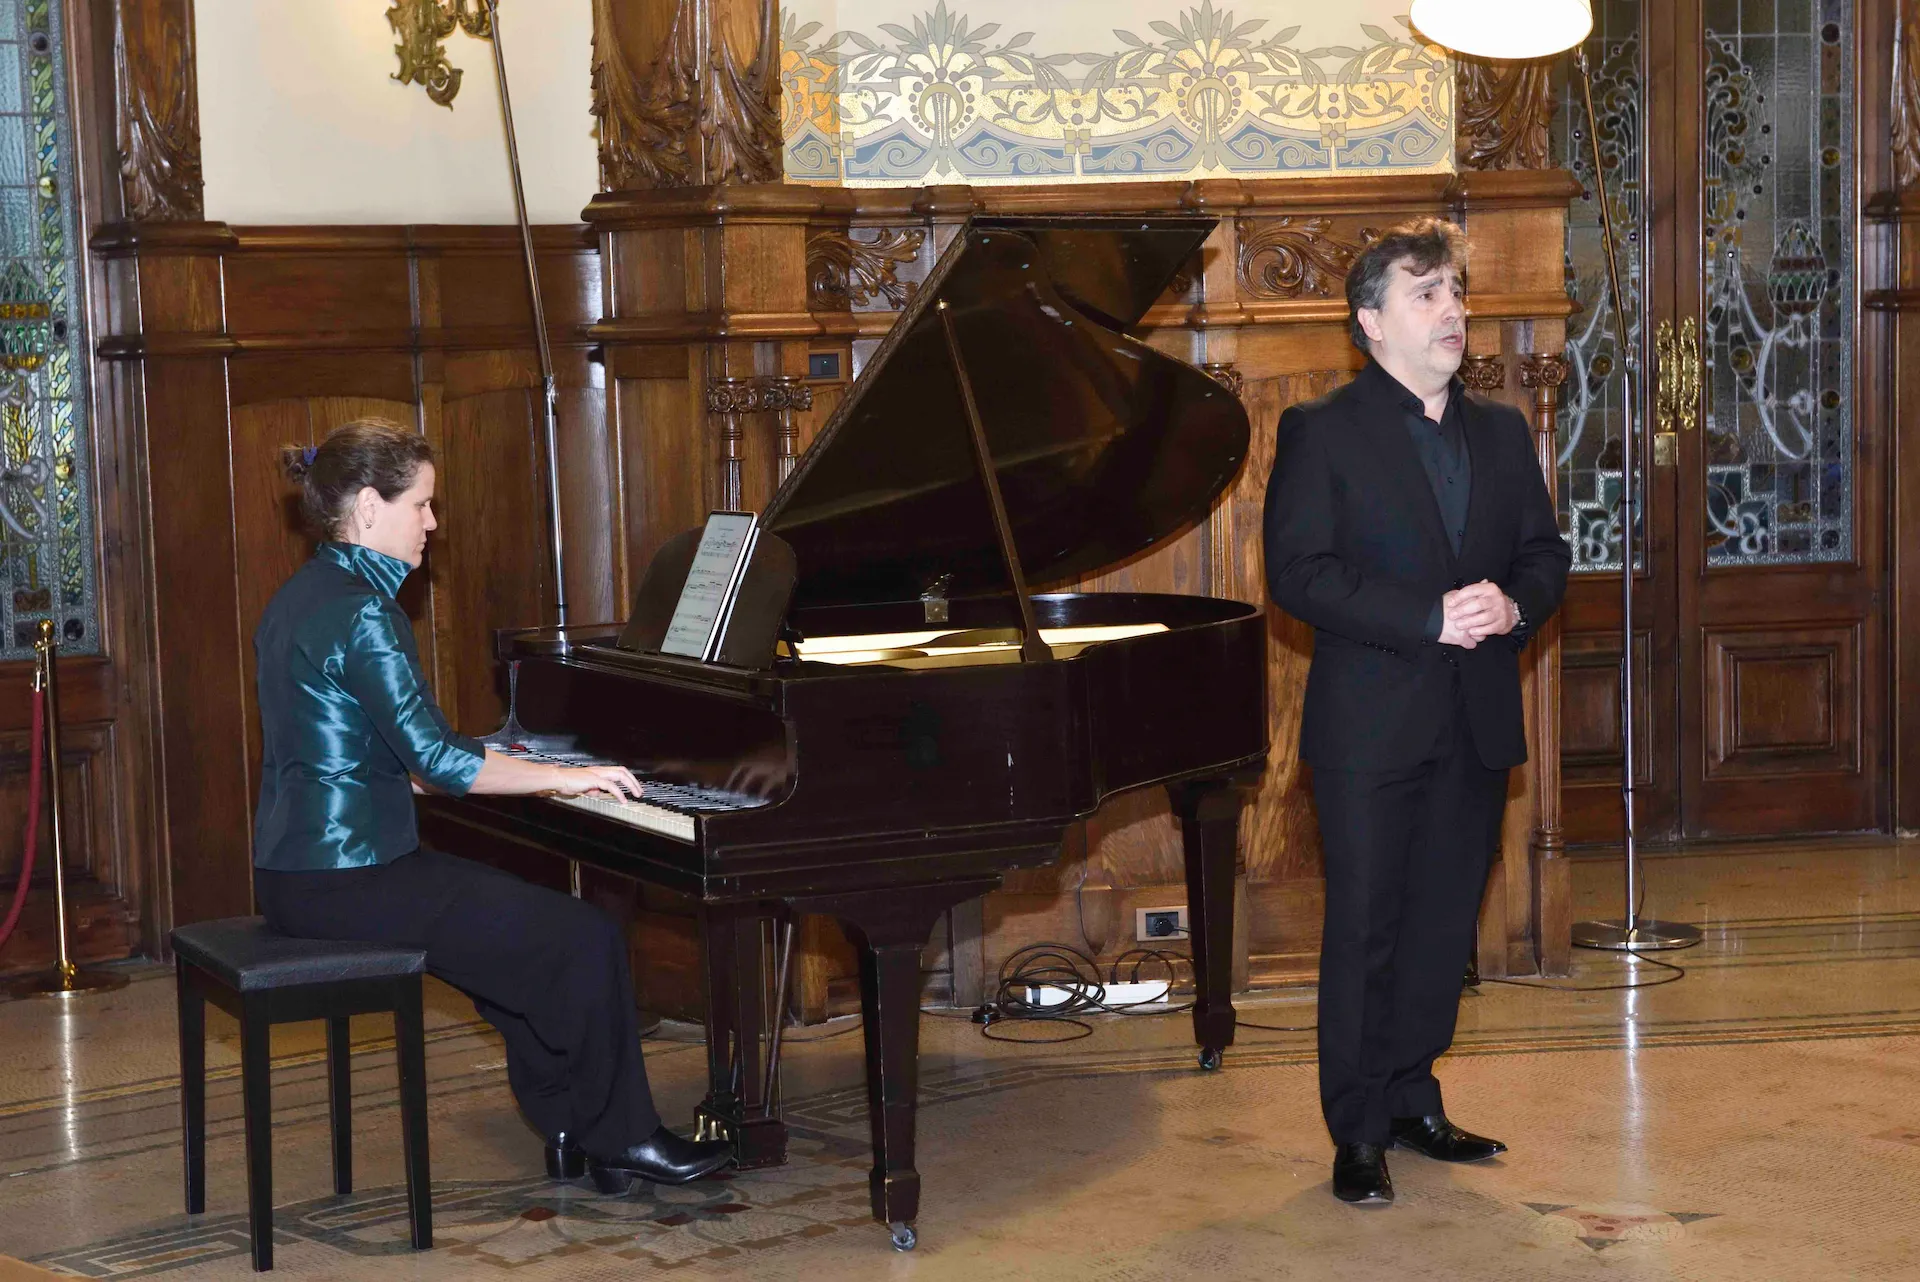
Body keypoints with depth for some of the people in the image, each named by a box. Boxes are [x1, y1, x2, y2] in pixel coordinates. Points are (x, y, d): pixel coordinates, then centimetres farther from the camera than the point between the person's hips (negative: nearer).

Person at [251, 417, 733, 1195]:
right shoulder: (362, 611, -18)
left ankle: (571, 1127, 22)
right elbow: (435, 756, -21)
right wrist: (563, 778, -10)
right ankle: (621, 1143, 10)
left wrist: (510, 773, 21)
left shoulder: (302, 597, 13)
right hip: (349, 881, -10)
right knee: (586, 940, -5)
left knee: (525, 920, 21)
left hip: (299, 868, 10)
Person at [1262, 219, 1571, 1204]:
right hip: (1371, 725, -5)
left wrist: (1513, 605, -10)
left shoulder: (1501, 432, 14)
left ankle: (1412, 1100, 24)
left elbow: (1545, 551, 14)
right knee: (1365, 930, 0)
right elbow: (1297, 571, -13)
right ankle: (1358, 1132, 9)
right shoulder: (1321, 431, -4)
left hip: (1477, 723, 5)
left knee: (1444, 925, 11)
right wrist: (1429, 618, -20)